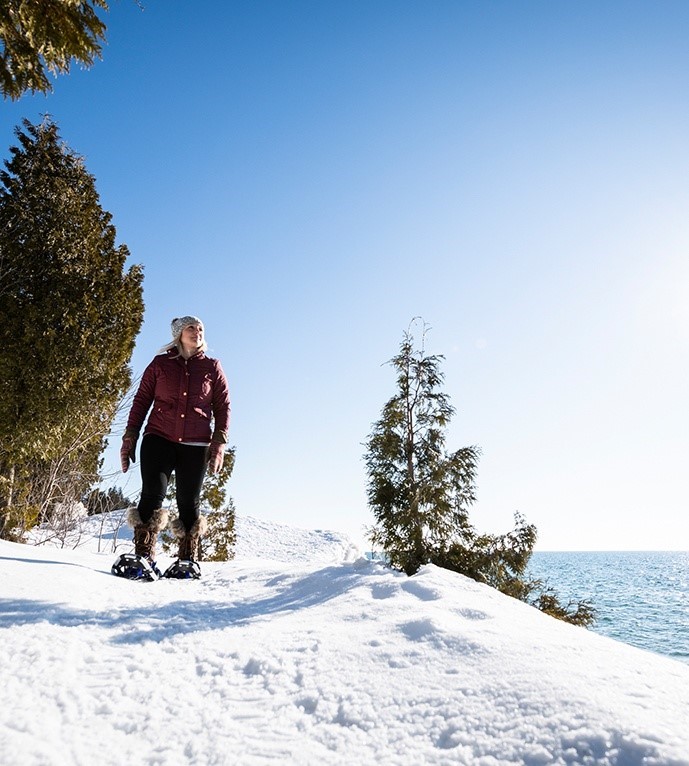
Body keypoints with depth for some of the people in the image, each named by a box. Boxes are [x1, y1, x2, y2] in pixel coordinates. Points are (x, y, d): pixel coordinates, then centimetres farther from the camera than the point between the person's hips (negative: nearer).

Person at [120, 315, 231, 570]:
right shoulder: (160, 363, 10)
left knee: (189, 503, 2)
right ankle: (143, 555, -6)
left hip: (195, 446, 1)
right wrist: (130, 437, 4)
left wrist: (219, 443, -2)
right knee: (153, 494, -13)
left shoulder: (212, 368, 10)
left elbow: (223, 407, 9)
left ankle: (187, 560, 11)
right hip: (159, 439, 0)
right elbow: (141, 401, 10)